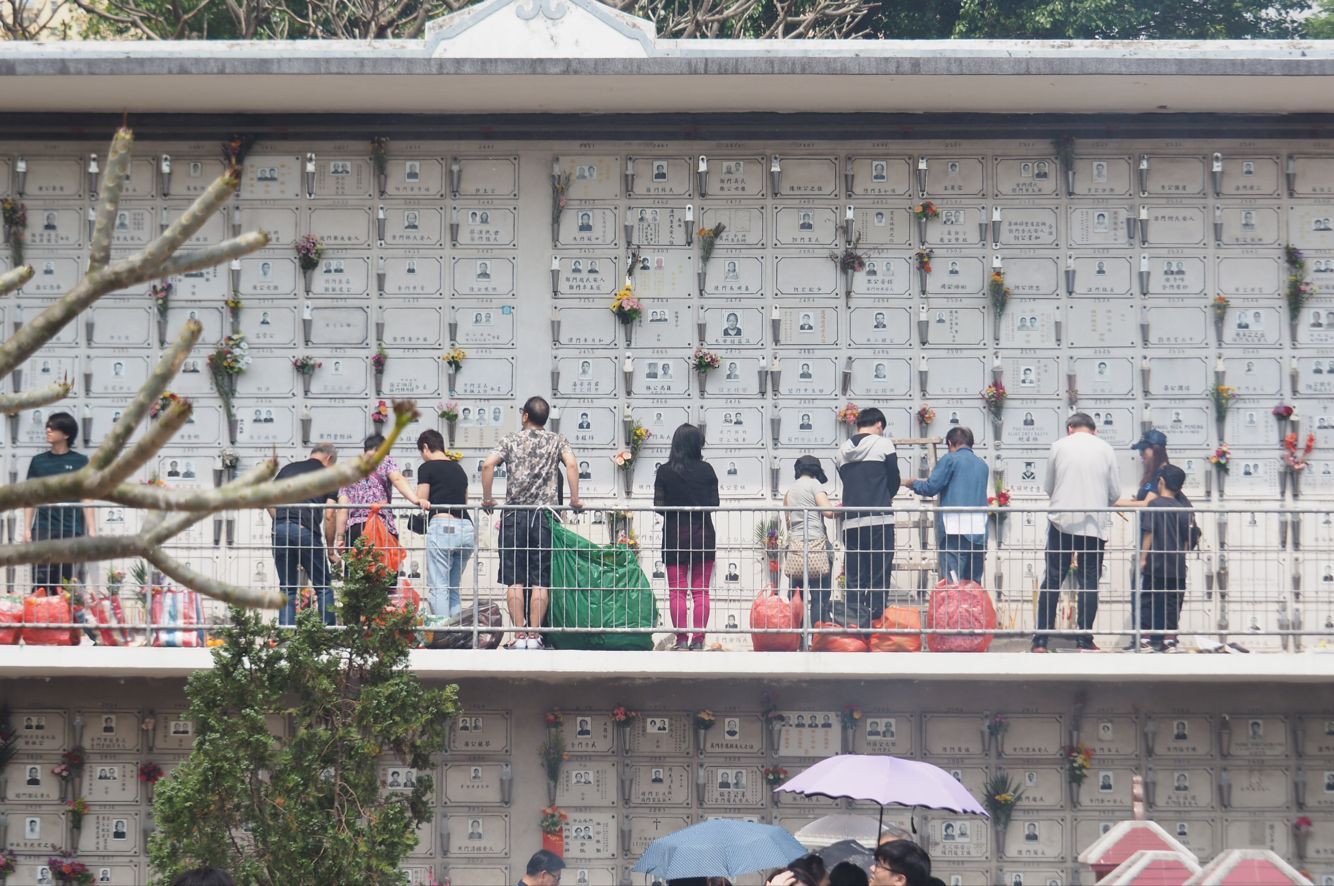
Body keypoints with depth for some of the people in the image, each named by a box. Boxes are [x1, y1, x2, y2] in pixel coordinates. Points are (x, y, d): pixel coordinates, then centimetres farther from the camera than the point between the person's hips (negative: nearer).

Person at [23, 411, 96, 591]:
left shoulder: (80, 462, 4)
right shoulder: (38, 461, 10)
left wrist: (92, 530, -4)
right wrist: (27, 528, 3)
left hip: (71, 530, -1)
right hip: (42, 530, 1)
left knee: (65, 584, 0)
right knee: (40, 581, -7)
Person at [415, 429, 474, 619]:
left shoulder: (427, 468, 2)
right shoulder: (458, 469, 20)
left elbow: (421, 501, -1)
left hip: (442, 527, -6)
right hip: (466, 528, 6)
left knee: (439, 588, -5)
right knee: (453, 589, 13)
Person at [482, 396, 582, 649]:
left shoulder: (510, 440, 7)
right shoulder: (557, 441, 9)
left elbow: (488, 465, -8)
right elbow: (571, 465, -9)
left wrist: (487, 499, 1)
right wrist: (575, 500, -4)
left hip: (514, 515, 0)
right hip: (544, 515, 0)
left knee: (514, 579, 1)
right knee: (540, 580, 1)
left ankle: (519, 635, -3)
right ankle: (534, 635, -2)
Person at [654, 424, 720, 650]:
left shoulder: (665, 472, -5)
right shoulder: (707, 470, -3)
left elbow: (658, 506, -4)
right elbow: (715, 504, 2)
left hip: (674, 536, -1)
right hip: (703, 534, 1)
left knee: (677, 591, 3)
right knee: (701, 591, 5)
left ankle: (681, 638, -2)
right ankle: (698, 638, 1)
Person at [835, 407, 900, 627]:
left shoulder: (844, 450, 12)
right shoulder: (883, 444, -1)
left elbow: (846, 480, 16)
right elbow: (894, 479, 4)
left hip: (851, 521, 4)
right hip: (879, 518, -4)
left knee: (854, 578, 5)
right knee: (879, 576, -2)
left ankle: (854, 623, -2)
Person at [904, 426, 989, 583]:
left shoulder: (950, 459, 0)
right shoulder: (983, 465, 17)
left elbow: (930, 488, -5)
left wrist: (912, 484, 14)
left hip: (955, 529, -6)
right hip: (979, 530, 6)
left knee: (951, 582, -9)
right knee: (974, 583, 7)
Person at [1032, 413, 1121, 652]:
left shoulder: (1059, 446, 3)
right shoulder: (1105, 449, 3)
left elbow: (1048, 487, 9)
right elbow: (1115, 493, 6)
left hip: (1062, 522, 0)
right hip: (1094, 524, 0)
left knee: (1052, 579, 3)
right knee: (1089, 581, 5)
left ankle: (1041, 640, 0)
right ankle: (1085, 640, 1)